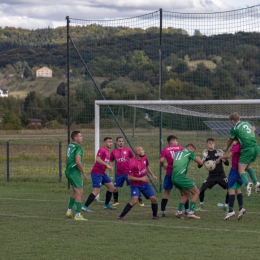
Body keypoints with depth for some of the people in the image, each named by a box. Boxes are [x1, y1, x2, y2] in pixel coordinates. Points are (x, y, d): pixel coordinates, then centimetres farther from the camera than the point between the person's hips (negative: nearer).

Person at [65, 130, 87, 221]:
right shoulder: (78, 147, -16)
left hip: (68, 171, 10)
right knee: (79, 193, -6)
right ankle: (78, 215, -6)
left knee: (74, 191, 24)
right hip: (74, 172, -10)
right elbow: (78, 162, -24)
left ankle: (69, 211, 26)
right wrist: (83, 173, -15)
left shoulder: (69, 146, 13)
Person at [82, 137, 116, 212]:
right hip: (96, 173, -10)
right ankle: (85, 206, -13)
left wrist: (109, 166, 9)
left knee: (111, 187, 14)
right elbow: (97, 159, -30)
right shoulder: (102, 150, -15)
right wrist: (107, 165, -34)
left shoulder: (107, 151, 16)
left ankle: (107, 204, 26)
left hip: (102, 173, 10)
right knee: (96, 190, -14)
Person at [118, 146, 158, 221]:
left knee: (154, 199, 1)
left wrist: (152, 175, 9)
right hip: (135, 185, -7)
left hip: (145, 184, 7)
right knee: (134, 200, -25)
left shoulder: (144, 158, -1)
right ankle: (121, 216, -18)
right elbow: (129, 177, -20)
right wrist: (141, 179, -21)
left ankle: (155, 216, 22)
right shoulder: (133, 163, -24)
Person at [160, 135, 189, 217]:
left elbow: (161, 160, -13)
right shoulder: (180, 148, 4)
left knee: (166, 192, 9)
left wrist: (163, 166, 5)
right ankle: (187, 209, 16)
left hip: (170, 173, -1)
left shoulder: (165, 150, 1)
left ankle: (163, 211, 2)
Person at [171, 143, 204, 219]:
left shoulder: (177, 153, 23)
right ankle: (191, 212, -4)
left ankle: (179, 212, 16)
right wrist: (199, 158, 26)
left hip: (173, 177, 7)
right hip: (181, 177, -7)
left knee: (186, 194, 25)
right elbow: (200, 163, 6)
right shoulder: (189, 153, 5)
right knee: (196, 192, 5)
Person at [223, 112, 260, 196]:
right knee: (248, 166, 25)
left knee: (241, 170, -1)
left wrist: (226, 148, 35)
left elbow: (230, 141, 16)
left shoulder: (234, 129, -1)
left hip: (247, 149, -6)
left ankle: (247, 183, -30)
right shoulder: (247, 124, 14)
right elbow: (253, 128, 37)